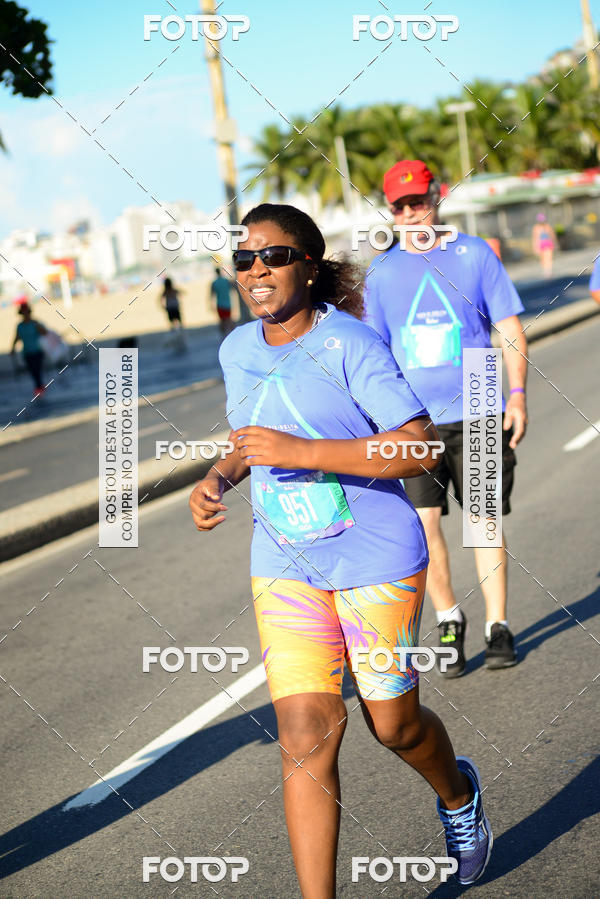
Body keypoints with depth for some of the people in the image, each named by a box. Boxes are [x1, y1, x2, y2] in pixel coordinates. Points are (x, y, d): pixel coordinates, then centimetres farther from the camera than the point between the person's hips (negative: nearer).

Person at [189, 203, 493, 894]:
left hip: (377, 562, -4)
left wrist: (299, 452, -29)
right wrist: (217, 479, -1)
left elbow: (418, 448, -24)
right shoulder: (238, 350, 3)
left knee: (391, 723, 12)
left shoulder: (351, 344, -16)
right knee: (305, 735, -5)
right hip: (285, 566, 4)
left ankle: (457, 794, 47)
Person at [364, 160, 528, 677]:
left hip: (477, 413, -1)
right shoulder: (383, 271, 7)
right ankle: (449, 620, 13)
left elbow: (511, 329, 5)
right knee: (422, 521, -7)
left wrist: (517, 396, -3)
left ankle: (498, 626, 16)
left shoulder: (474, 255, 3)